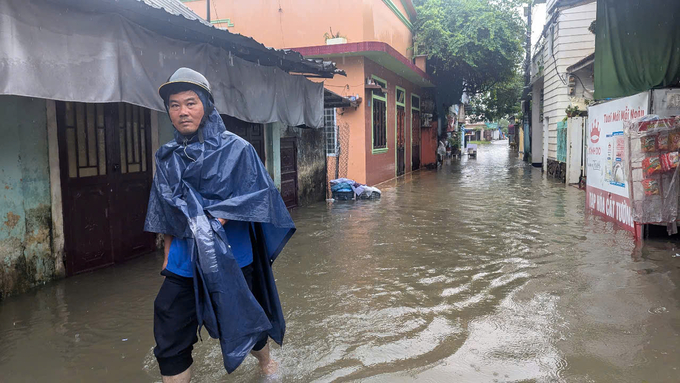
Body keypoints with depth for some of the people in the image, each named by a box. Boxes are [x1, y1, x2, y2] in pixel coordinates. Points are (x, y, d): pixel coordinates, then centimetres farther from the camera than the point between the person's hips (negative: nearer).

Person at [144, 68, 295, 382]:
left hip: (231, 259, -3)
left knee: (244, 322, 15)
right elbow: (166, 214, 13)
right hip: (184, 263, 3)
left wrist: (215, 217, -19)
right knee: (170, 344, 3)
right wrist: (167, 254, 10)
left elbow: (259, 195, -9)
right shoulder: (167, 158, 7)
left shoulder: (236, 149, -5)